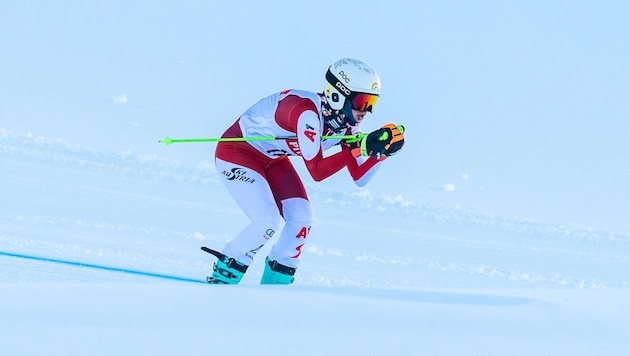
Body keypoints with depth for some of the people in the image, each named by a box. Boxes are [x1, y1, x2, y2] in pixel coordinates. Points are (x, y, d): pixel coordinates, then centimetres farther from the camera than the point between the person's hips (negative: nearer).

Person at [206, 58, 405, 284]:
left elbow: (359, 178, -6)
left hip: (272, 159, 8)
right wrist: (360, 148, -37)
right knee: (268, 221, -21)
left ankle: (275, 283, 8)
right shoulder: (307, 112, -34)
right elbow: (316, 171, -35)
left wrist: (382, 151, -20)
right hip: (236, 151, -8)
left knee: (302, 218, -7)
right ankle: (221, 278, -4)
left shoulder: (347, 125, -9)